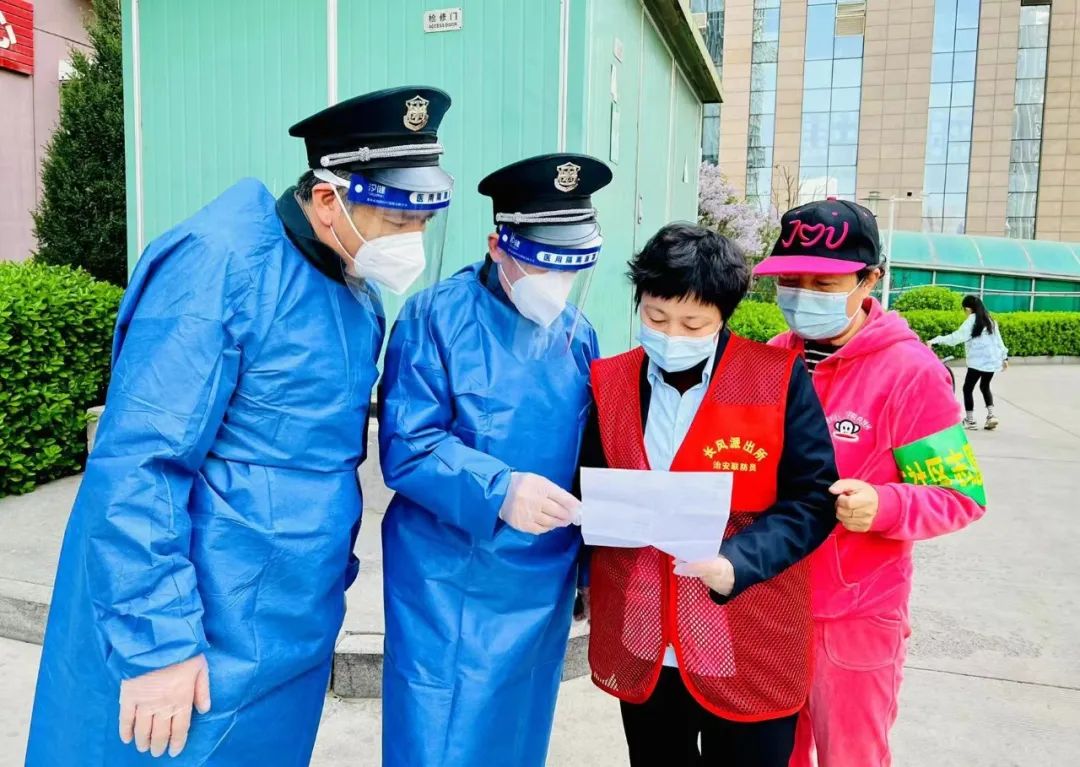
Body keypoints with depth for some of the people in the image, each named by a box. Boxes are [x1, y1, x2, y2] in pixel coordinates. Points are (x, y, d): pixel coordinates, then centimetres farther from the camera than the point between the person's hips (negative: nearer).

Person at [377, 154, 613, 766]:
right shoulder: (436, 317, -10)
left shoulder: (578, 335, 5)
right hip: (450, 585, -4)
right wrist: (499, 490, -30)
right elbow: (406, 447, -17)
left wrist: (591, 567, 13)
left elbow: (588, 461, 11)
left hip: (544, 588, 5)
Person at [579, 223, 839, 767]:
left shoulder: (778, 379, -9)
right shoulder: (609, 382, 1)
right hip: (640, 647, 3)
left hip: (748, 654, -3)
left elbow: (813, 498, -9)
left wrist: (737, 562, -23)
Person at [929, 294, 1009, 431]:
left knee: (968, 388, 3)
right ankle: (991, 415, 11)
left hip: (978, 362, -8)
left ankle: (970, 420, 5)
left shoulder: (972, 320, -9)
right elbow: (998, 340, 16)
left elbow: (957, 336, -19)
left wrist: (935, 341, -24)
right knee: (985, 386, 23)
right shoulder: (990, 320, 13)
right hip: (992, 361, 8)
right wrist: (1004, 357, 22)